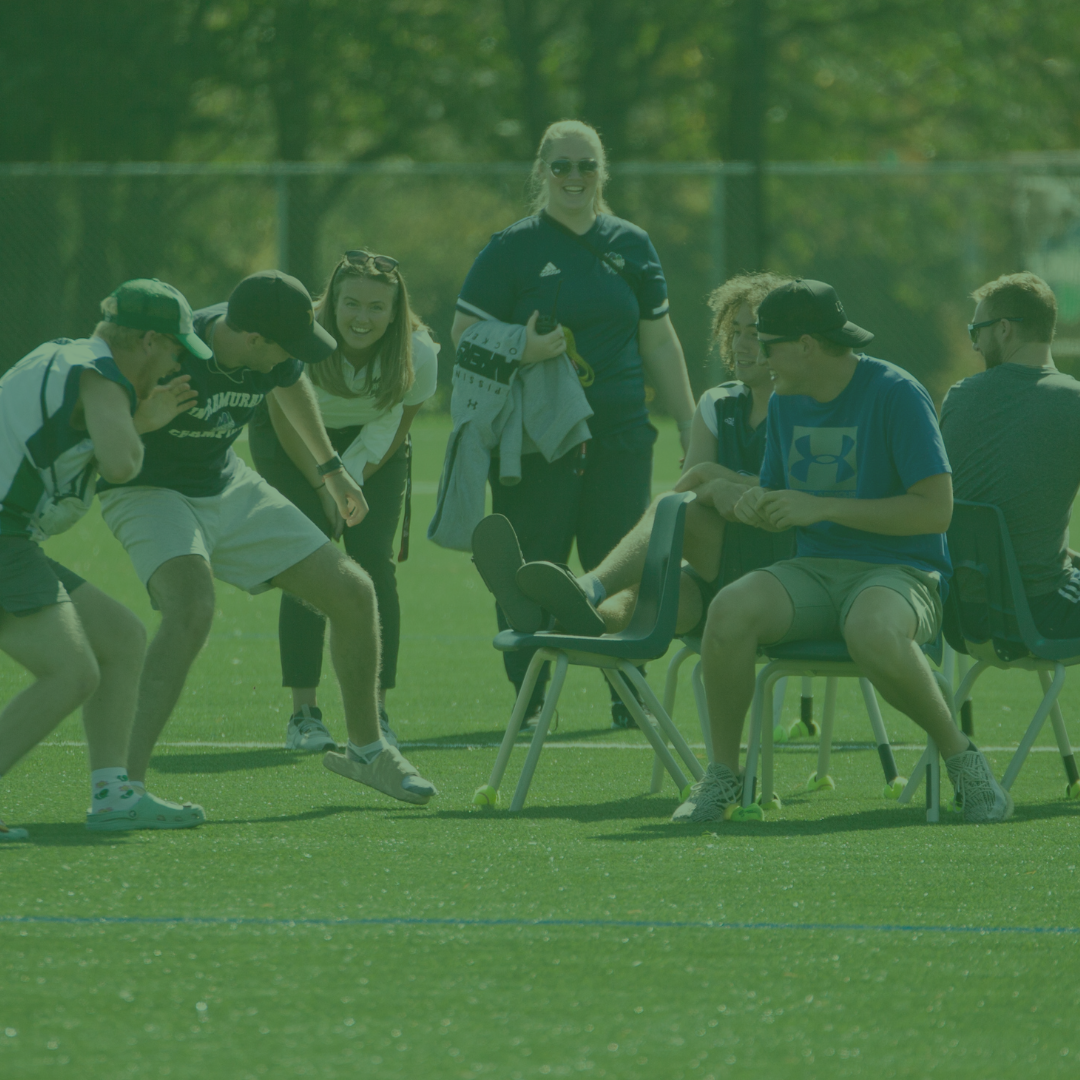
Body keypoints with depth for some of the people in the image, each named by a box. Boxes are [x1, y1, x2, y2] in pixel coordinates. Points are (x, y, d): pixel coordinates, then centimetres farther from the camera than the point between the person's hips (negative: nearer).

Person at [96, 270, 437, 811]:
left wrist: (331, 469, 31)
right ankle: (124, 783, -36)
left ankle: (366, 750, 28)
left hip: (229, 487, 7)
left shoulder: (274, 355, -10)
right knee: (192, 608, -36)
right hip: (150, 495, -7)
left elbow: (292, 387, 17)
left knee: (353, 593, 5)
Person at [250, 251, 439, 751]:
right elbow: (286, 424, -16)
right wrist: (324, 486, -14)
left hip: (370, 442, 2)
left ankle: (376, 712, -6)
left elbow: (396, 429, -9)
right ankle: (304, 713, -9)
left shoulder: (418, 354, -26)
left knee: (374, 561, -11)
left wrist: (352, 484, -16)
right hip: (293, 440, -2)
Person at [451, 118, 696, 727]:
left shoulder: (632, 245, 13)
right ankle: (530, 697, 6)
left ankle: (629, 696, 11)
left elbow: (658, 341, 19)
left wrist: (689, 424, 17)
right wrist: (520, 352, -20)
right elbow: (465, 335, -1)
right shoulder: (513, 249, 1)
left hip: (621, 436, 3)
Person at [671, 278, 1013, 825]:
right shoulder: (785, 401, 13)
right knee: (730, 609, -26)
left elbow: (935, 510, -15)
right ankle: (722, 775, -11)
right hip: (814, 569, 6)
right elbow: (777, 500, 23)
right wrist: (757, 505, -3)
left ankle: (962, 762, -18)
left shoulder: (896, 394, -10)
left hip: (900, 570, -6)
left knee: (872, 631, -41)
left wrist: (821, 508, -17)